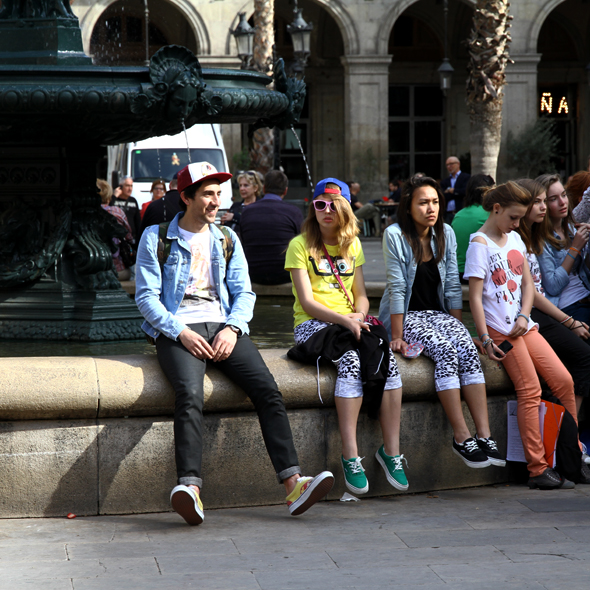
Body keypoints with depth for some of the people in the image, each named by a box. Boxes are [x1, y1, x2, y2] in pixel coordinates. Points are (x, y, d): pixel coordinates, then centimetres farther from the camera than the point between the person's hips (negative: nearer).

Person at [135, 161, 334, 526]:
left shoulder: (227, 240, 19)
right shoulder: (156, 238, 7)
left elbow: (243, 292, 14)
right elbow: (147, 297, 1)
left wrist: (232, 328, -7)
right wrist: (181, 332, -14)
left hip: (223, 326, 4)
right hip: (178, 330, -4)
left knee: (268, 389, -21)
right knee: (190, 394, -34)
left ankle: (294, 484, -30)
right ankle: (190, 489, -47)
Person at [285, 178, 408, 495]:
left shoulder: (352, 244, 17)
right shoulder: (301, 245, 0)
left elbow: (361, 295, 15)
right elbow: (307, 303, -8)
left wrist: (359, 316, -8)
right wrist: (345, 320, -21)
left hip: (350, 324, 5)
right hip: (313, 325, -5)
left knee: (389, 360, -25)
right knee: (351, 360, -35)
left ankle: (391, 450, -22)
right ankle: (350, 455, -35)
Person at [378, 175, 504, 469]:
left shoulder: (445, 234, 6)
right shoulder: (395, 235, -9)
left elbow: (452, 286, 7)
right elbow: (397, 288, -13)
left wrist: (459, 325, 0)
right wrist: (397, 336, -16)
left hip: (439, 313, 5)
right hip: (407, 316, -4)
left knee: (467, 348, -25)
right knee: (445, 350, -31)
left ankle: (484, 435, -33)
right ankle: (462, 437, -32)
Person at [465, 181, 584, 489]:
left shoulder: (515, 239, 17)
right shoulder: (480, 244, -6)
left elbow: (528, 283, 16)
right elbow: (475, 296, -11)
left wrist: (524, 317, -2)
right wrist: (485, 339, -17)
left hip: (523, 325, 7)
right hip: (500, 330, -7)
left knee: (564, 380, -2)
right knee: (530, 391, -14)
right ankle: (538, 469, -12)